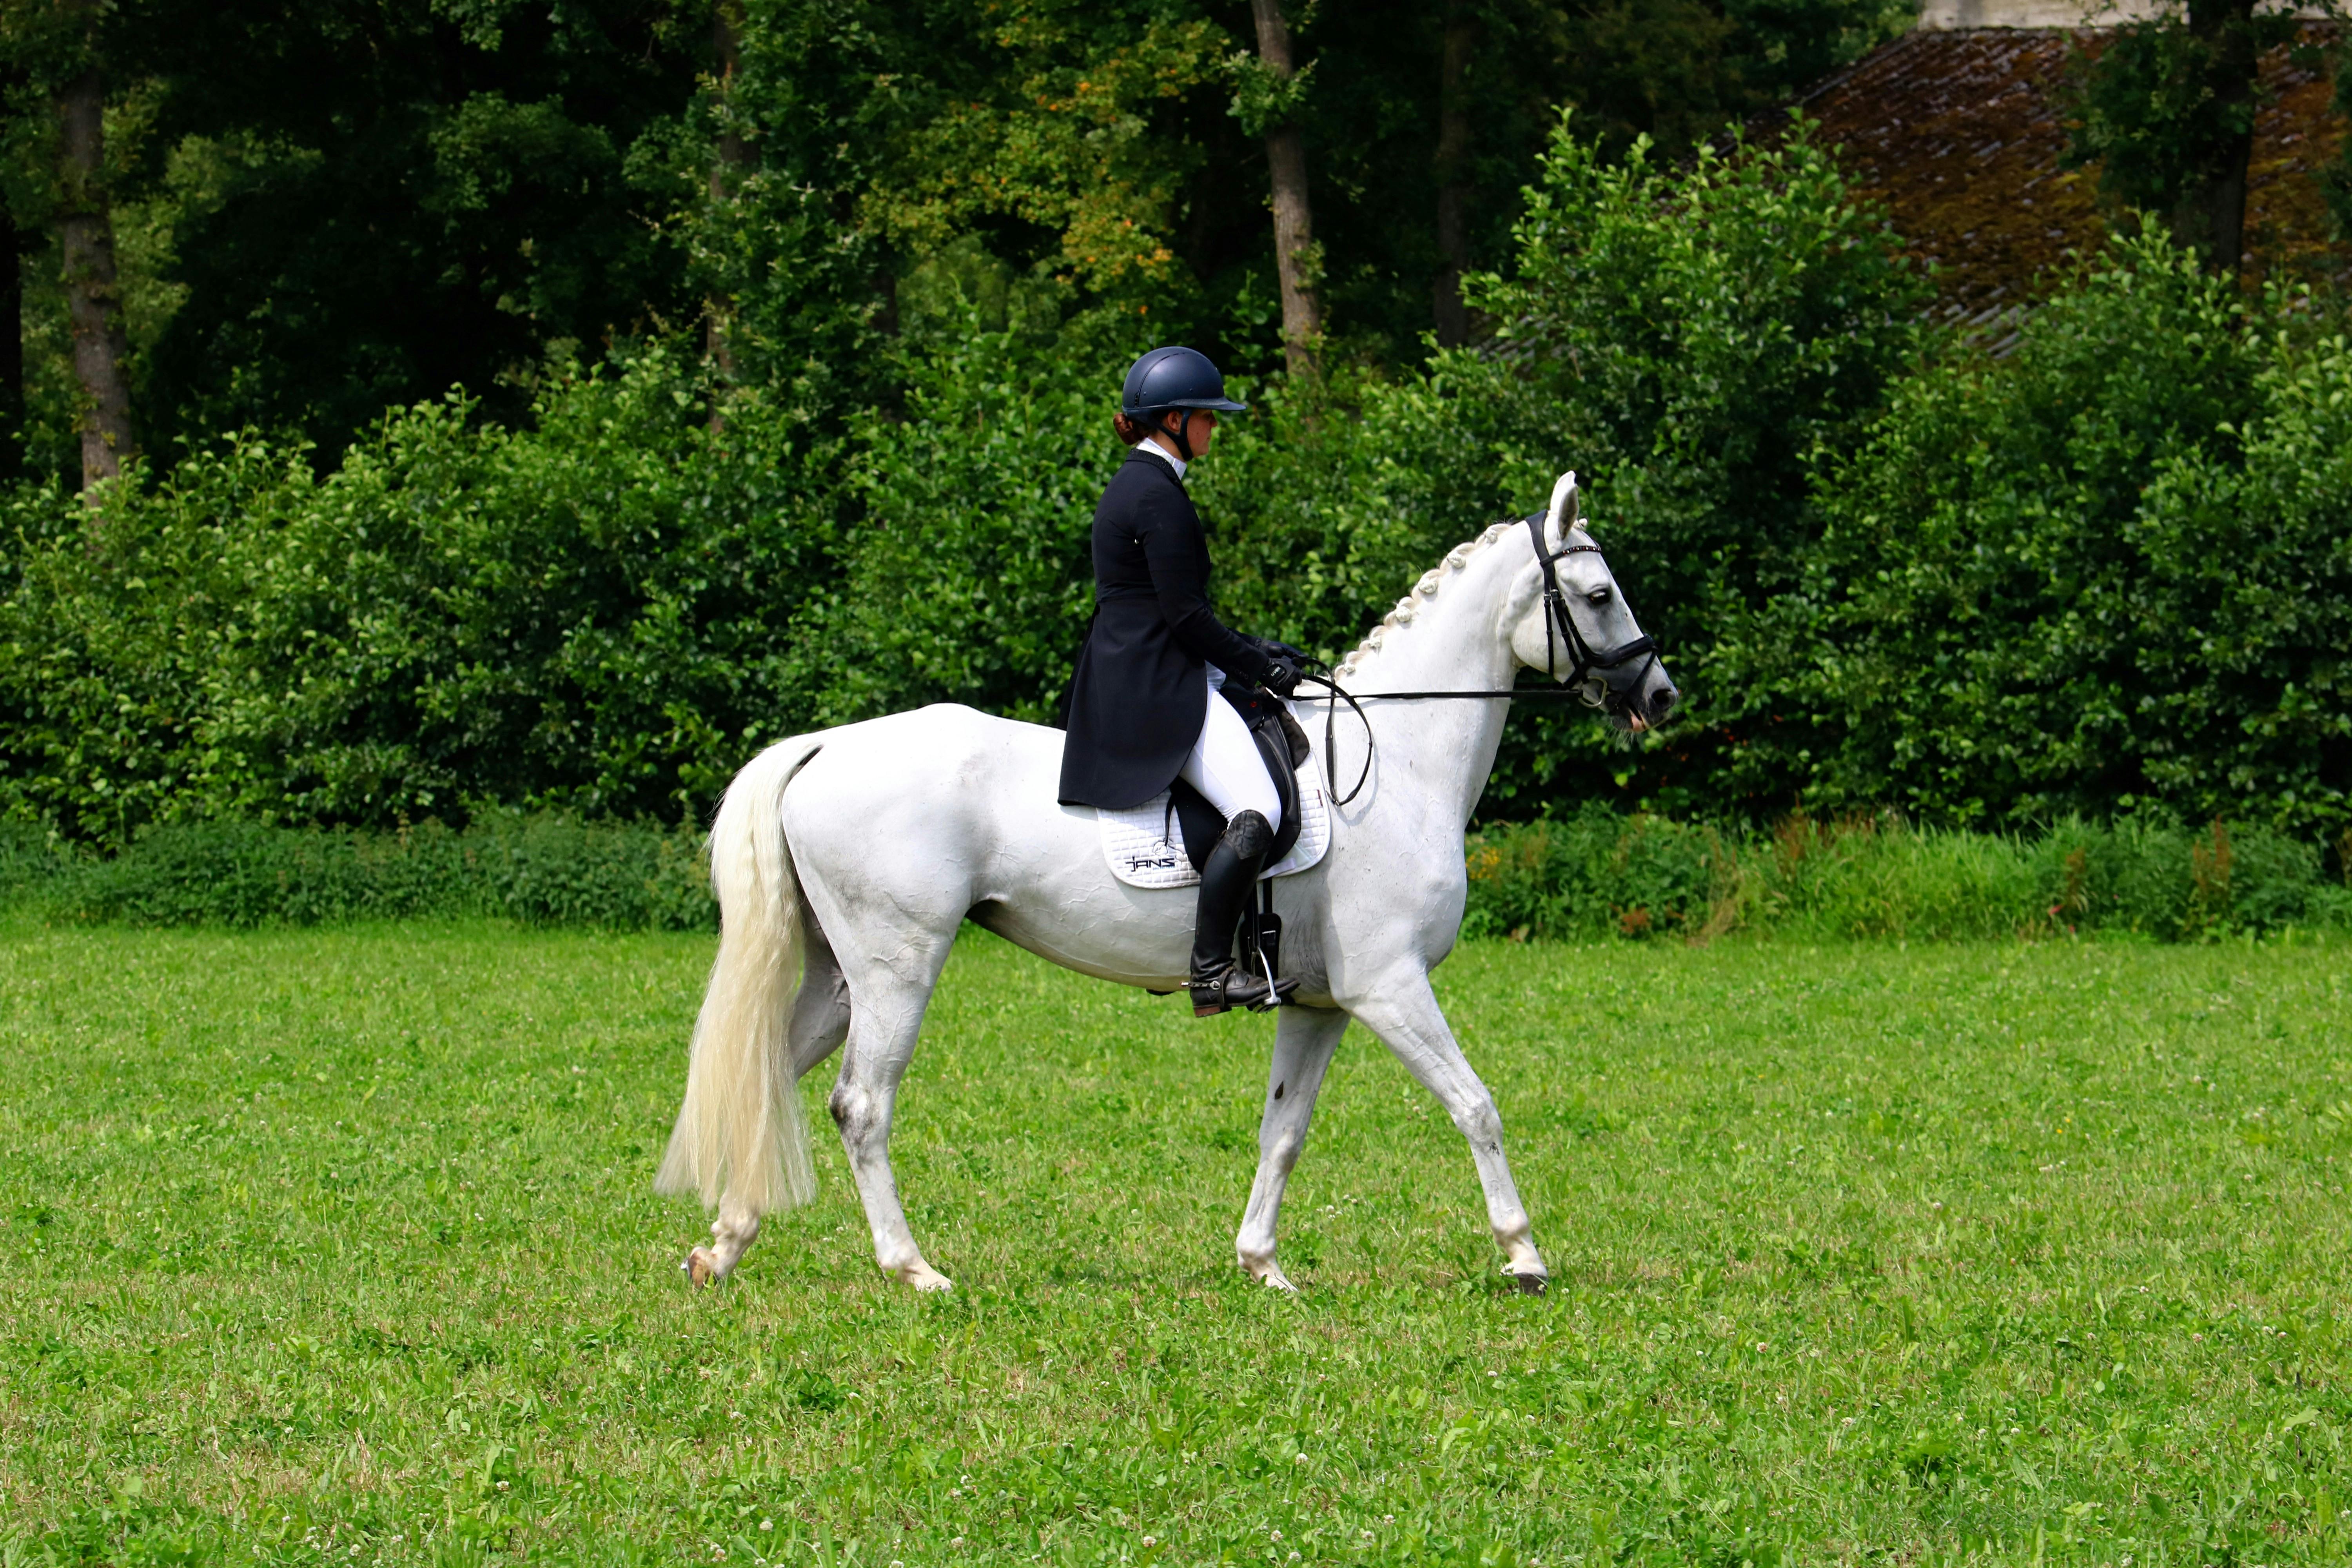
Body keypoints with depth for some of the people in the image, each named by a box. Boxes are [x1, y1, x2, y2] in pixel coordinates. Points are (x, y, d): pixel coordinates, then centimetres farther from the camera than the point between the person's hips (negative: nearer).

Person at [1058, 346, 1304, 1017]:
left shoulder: (1137, 485, 18)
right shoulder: (1159, 496, -15)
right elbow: (1184, 616, -18)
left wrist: (1252, 654, 16)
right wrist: (1260, 668, -7)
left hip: (1130, 679, 11)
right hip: (1156, 688, -11)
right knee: (1256, 812, -21)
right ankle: (1211, 971, -23)